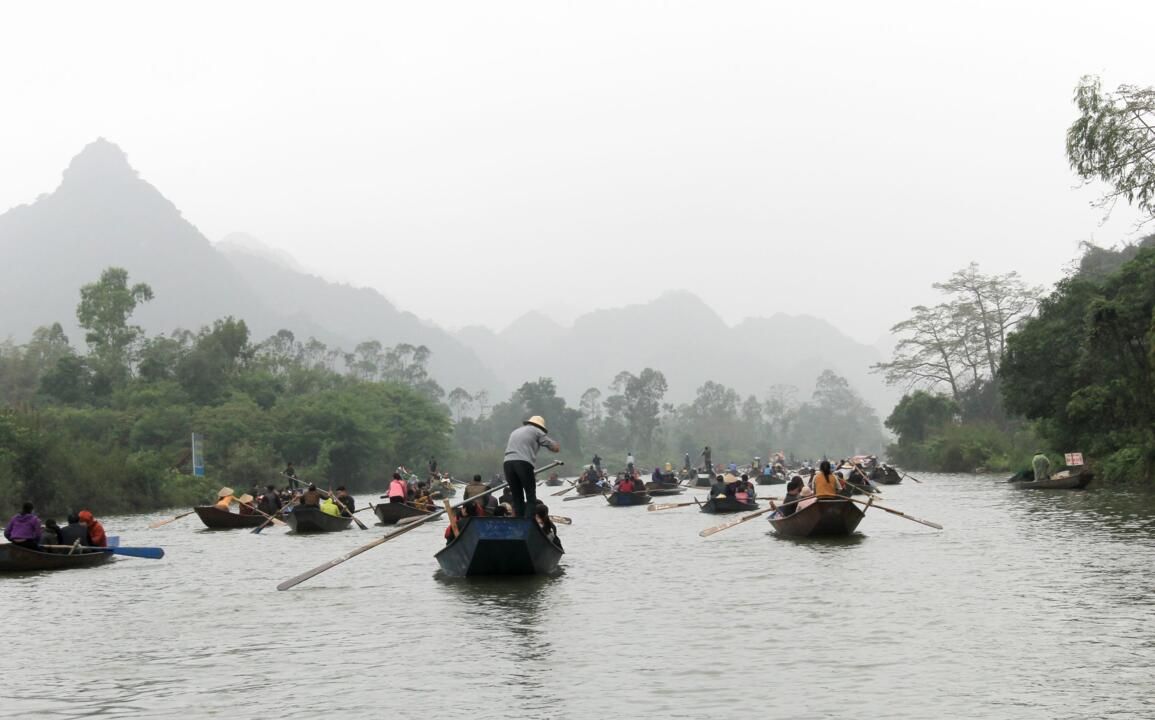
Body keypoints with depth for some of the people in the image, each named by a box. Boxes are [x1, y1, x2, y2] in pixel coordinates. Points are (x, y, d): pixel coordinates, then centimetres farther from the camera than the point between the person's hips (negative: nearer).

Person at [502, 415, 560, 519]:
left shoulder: (515, 432, 33)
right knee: (531, 499, 1)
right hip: (523, 463, -5)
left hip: (507, 463, 5)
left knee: (517, 498, 12)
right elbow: (556, 448, 12)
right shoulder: (537, 431, 14)